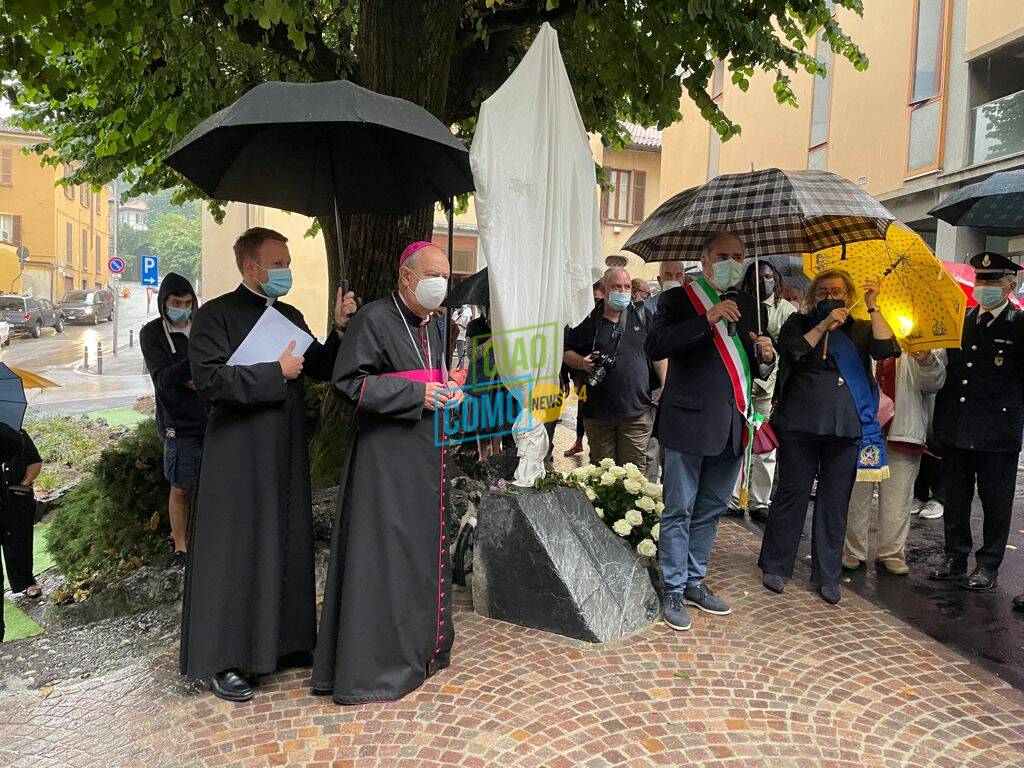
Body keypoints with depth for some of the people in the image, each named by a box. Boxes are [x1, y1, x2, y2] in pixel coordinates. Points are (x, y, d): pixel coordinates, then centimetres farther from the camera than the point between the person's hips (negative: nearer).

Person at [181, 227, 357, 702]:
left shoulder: (290, 317, 13)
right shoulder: (217, 315, -8)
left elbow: (321, 370, 13)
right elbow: (209, 379, -20)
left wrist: (339, 329, -3)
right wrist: (276, 372, -17)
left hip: (286, 457, 7)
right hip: (238, 461, -7)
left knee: (287, 548, 14)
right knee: (236, 554, 1)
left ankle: (281, 640, 30)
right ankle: (221, 661, 15)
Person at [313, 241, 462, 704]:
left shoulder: (431, 324, 14)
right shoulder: (374, 319, -12)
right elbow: (349, 382, -17)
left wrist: (448, 390, 3)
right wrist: (418, 392, -21)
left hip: (426, 455, 9)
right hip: (385, 456, -9)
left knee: (427, 547, 16)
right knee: (382, 552, -3)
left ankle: (422, 645, 33)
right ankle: (371, 665, 11)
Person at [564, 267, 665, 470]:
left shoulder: (642, 315, 8)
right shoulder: (589, 319, 4)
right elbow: (566, 351, 10)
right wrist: (582, 362, -10)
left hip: (637, 409, 0)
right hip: (597, 409, 0)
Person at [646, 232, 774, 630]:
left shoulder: (746, 305, 16)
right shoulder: (678, 299, -2)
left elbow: (753, 365, 21)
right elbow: (655, 346, -18)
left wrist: (765, 356, -2)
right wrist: (707, 319, -23)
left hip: (730, 426, 6)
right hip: (689, 422, -6)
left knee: (710, 510, 15)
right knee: (679, 511, 1)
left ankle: (695, 582, 29)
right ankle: (673, 590, 13)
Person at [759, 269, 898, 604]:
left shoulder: (860, 329, 12)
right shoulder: (799, 323, 9)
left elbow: (887, 350, -7)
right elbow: (792, 352, -9)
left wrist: (873, 307, -8)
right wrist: (825, 326, -12)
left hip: (846, 427, 2)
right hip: (800, 424, -1)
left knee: (836, 501, 7)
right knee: (792, 493, 2)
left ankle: (828, 576, 19)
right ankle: (776, 566, 16)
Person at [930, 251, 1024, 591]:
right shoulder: (960, 320, 9)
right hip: (955, 429, 5)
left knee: (995, 502, 8)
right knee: (955, 497, 14)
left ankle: (988, 564, 22)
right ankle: (955, 557, 28)